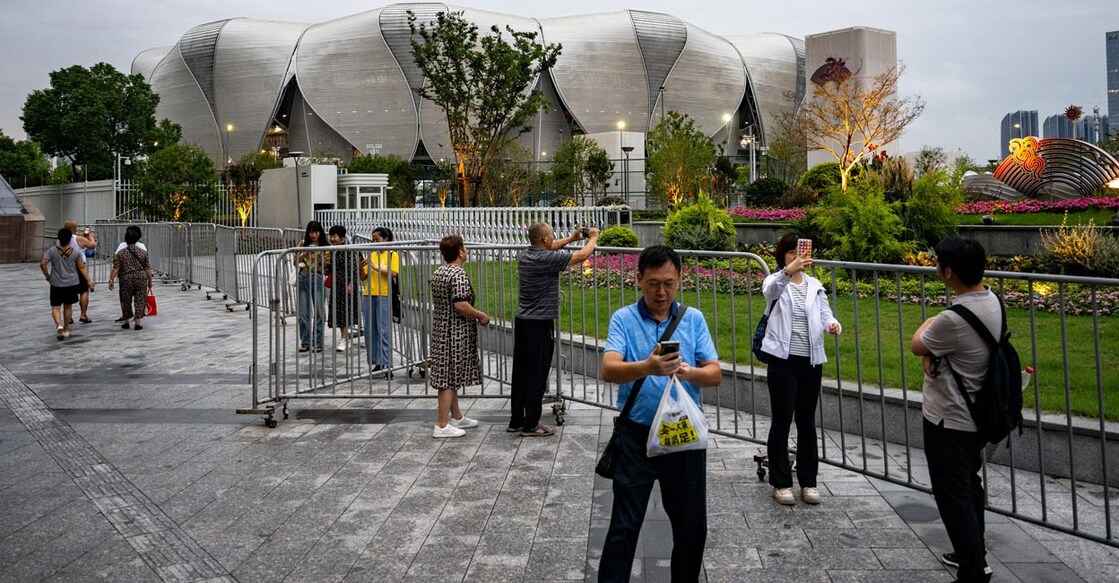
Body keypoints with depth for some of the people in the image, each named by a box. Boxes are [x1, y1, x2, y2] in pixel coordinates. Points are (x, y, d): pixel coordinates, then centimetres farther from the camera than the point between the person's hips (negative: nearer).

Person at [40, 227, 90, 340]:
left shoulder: (52, 251, -6)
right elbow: (81, 268, -5)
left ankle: (59, 325, -22)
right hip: (72, 283, 1)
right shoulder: (76, 251, -4)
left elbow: (42, 264, -13)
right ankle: (66, 329, 22)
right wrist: (88, 280, 1)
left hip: (56, 283, -1)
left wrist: (47, 276, 1)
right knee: (68, 306, 15)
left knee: (55, 307, 3)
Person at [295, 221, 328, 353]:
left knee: (318, 312, 0)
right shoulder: (303, 245, 8)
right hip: (303, 279, 1)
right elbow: (296, 262, 5)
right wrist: (305, 254, -11)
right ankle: (305, 343, 10)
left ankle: (317, 343, 7)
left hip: (317, 279, -1)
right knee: (303, 313, 2)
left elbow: (326, 266, 1)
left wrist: (321, 256, -16)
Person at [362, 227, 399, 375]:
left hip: (384, 296, -5)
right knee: (370, 330, 7)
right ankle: (374, 362, 14)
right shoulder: (372, 255, 13)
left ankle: (386, 364, -3)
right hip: (368, 295, 5)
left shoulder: (392, 254, 1)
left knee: (384, 331, -6)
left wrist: (376, 267, -15)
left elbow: (393, 273, -12)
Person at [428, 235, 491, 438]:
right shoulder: (458, 275, -19)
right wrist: (481, 316, -10)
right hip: (455, 333, -9)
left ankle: (457, 417, 29)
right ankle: (441, 425, -2)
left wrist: (474, 315, 20)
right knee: (449, 378, -5)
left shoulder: (438, 273, 10)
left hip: (441, 329, 9)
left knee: (450, 376, 17)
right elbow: (461, 306, -26)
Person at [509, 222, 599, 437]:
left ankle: (516, 421, 20)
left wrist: (572, 238, 27)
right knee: (537, 375, -1)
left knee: (520, 373, 13)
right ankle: (531, 425, 5)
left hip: (522, 322, 8)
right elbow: (582, 256, -9)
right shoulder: (547, 259, -18)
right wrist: (593, 238, 9)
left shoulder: (525, 255, 6)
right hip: (540, 324, -8)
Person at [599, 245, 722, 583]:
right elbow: (608, 370, -19)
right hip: (636, 435, -2)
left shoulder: (694, 319, 4)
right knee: (624, 526, 3)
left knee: (692, 525, 12)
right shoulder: (623, 319, -4)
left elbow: (715, 375, -1)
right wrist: (646, 368, -39)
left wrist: (689, 373, -24)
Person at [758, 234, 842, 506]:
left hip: (811, 361, 4)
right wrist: (788, 271, -46)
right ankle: (781, 482, 12)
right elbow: (770, 291, -27)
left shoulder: (815, 285, 12)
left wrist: (832, 323, -21)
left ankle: (808, 481, 20)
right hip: (783, 360, -4)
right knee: (781, 421, 1)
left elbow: (825, 313, 3)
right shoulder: (776, 282, -2)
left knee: (807, 422, 10)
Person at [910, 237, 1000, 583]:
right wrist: (931, 351, -8)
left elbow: (916, 345, -12)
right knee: (970, 486, 23)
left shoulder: (953, 320, -32)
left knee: (954, 498, 3)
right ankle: (974, 553, 39)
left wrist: (927, 325, 6)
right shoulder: (992, 300, -1)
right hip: (975, 414, 9)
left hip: (948, 421, -9)